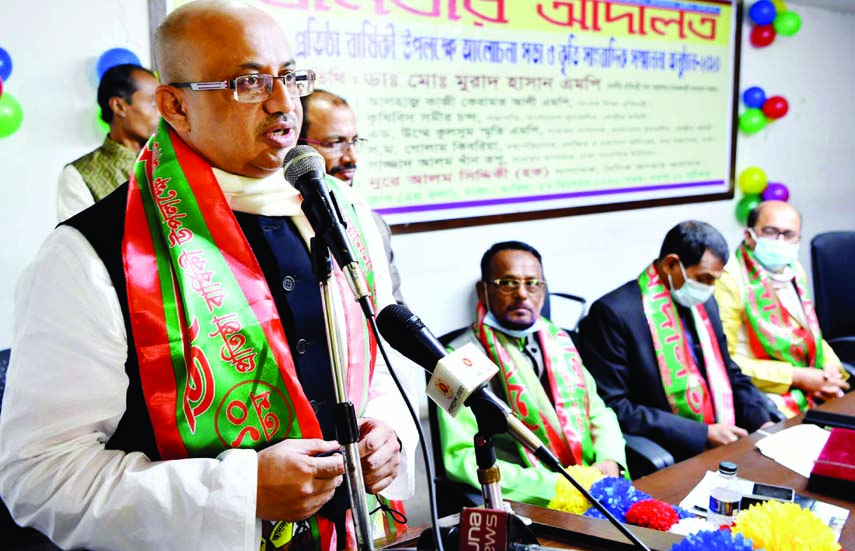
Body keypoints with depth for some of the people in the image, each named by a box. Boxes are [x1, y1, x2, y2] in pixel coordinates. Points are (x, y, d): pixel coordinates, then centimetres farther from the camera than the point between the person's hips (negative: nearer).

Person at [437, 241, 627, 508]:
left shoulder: (558, 340, 15)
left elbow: (598, 412, 20)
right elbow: (460, 458, -14)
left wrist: (610, 460, -3)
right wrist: (553, 486, -20)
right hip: (530, 505, -5)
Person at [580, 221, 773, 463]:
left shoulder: (704, 303, 12)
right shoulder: (613, 312, -13)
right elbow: (614, 407, -17)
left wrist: (763, 423, 2)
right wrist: (703, 434, -18)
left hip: (724, 440, 8)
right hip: (668, 456, -8)